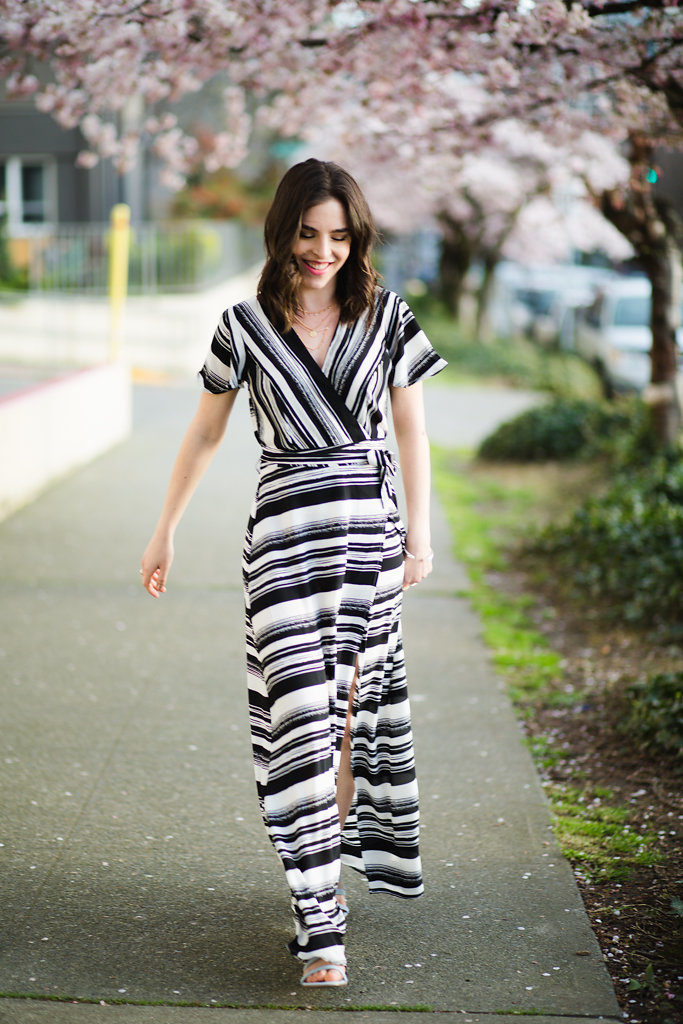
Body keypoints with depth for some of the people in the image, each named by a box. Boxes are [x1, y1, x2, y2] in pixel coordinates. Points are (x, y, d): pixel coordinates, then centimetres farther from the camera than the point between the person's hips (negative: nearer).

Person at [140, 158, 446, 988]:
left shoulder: (386, 316, 4)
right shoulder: (246, 326, 1)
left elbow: (411, 429, 8)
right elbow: (204, 434, 9)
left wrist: (420, 531, 2)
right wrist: (164, 533, 12)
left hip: (372, 527, 2)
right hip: (286, 528, -2)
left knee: (357, 699, 12)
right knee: (302, 714, -9)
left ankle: (350, 843, 37)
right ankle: (321, 925, -8)